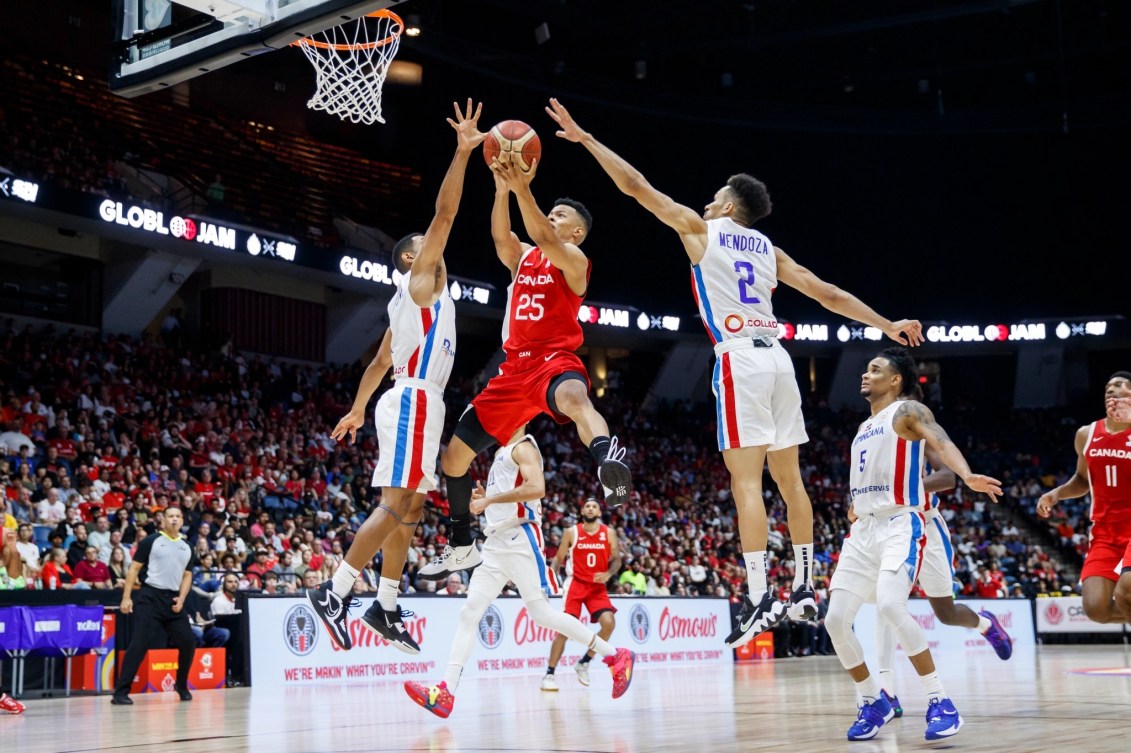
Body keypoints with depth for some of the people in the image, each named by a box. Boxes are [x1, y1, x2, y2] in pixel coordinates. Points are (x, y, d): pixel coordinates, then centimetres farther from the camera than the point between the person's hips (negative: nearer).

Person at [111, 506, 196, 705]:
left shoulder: (186, 547, 14)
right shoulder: (151, 541, 0)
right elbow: (134, 569, -1)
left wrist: (181, 598, 1)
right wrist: (126, 597, -9)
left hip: (173, 600, 5)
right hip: (150, 597, -5)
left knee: (188, 642, 5)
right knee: (140, 643, -12)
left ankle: (182, 686, 26)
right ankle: (120, 692, -10)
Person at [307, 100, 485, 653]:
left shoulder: (415, 299, 23)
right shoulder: (419, 280, -1)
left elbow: (380, 361, 26)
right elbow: (444, 212, -11)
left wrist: (359, 408, 30)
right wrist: (462, 152, -14)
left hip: (415, 405, 10)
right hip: (414, 403, -10)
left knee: (409, 510, 10)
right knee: (395, 505, -15)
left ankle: (385, 608, 14)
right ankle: (334, 593, -15)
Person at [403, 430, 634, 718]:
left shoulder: (523, 447, -6)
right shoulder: (502, 452, 22)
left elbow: (536, 488, -24)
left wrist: (489, 500, -19)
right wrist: (485, 497, 12)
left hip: (520, 540, -9)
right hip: (496, 542, 9)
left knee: (541, 613, -9)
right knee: (469, 612, -3)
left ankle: (616, 656, 2)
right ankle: (445, 692, -9)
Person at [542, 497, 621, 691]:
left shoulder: (609, 533, 4)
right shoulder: (571, 532, 0)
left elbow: (616, 559, 7)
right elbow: (558, 558, 6)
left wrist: (608, 574, -13)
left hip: (598, 587, 2)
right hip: (576, 584, -2)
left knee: (609, 624, -16)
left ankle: (584, 663, 4)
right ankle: (549, 673, -1)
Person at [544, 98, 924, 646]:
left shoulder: (700, 229, 8)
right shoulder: (769, 249, 21)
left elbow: (636, 186, 8)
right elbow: (827, 293, 17)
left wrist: (586, 139, 14)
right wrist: (887, 326, 21)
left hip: (738, 358, -6)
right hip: (776, 355, 6)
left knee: (746, 481, -9)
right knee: (789, 478, 11)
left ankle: (759, 601, -13)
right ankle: (805, 590, 15)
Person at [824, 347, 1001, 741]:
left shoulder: (907, 411, -2)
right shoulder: (863, 428, 22)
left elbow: (941, 442, -21)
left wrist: (967, 476, -39)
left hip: (900, 525, -8)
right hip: (862, 529, 8)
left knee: (889, 606, -29)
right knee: (836, 620, -4)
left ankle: (941, 703, -18)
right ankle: (874, 703, 14)